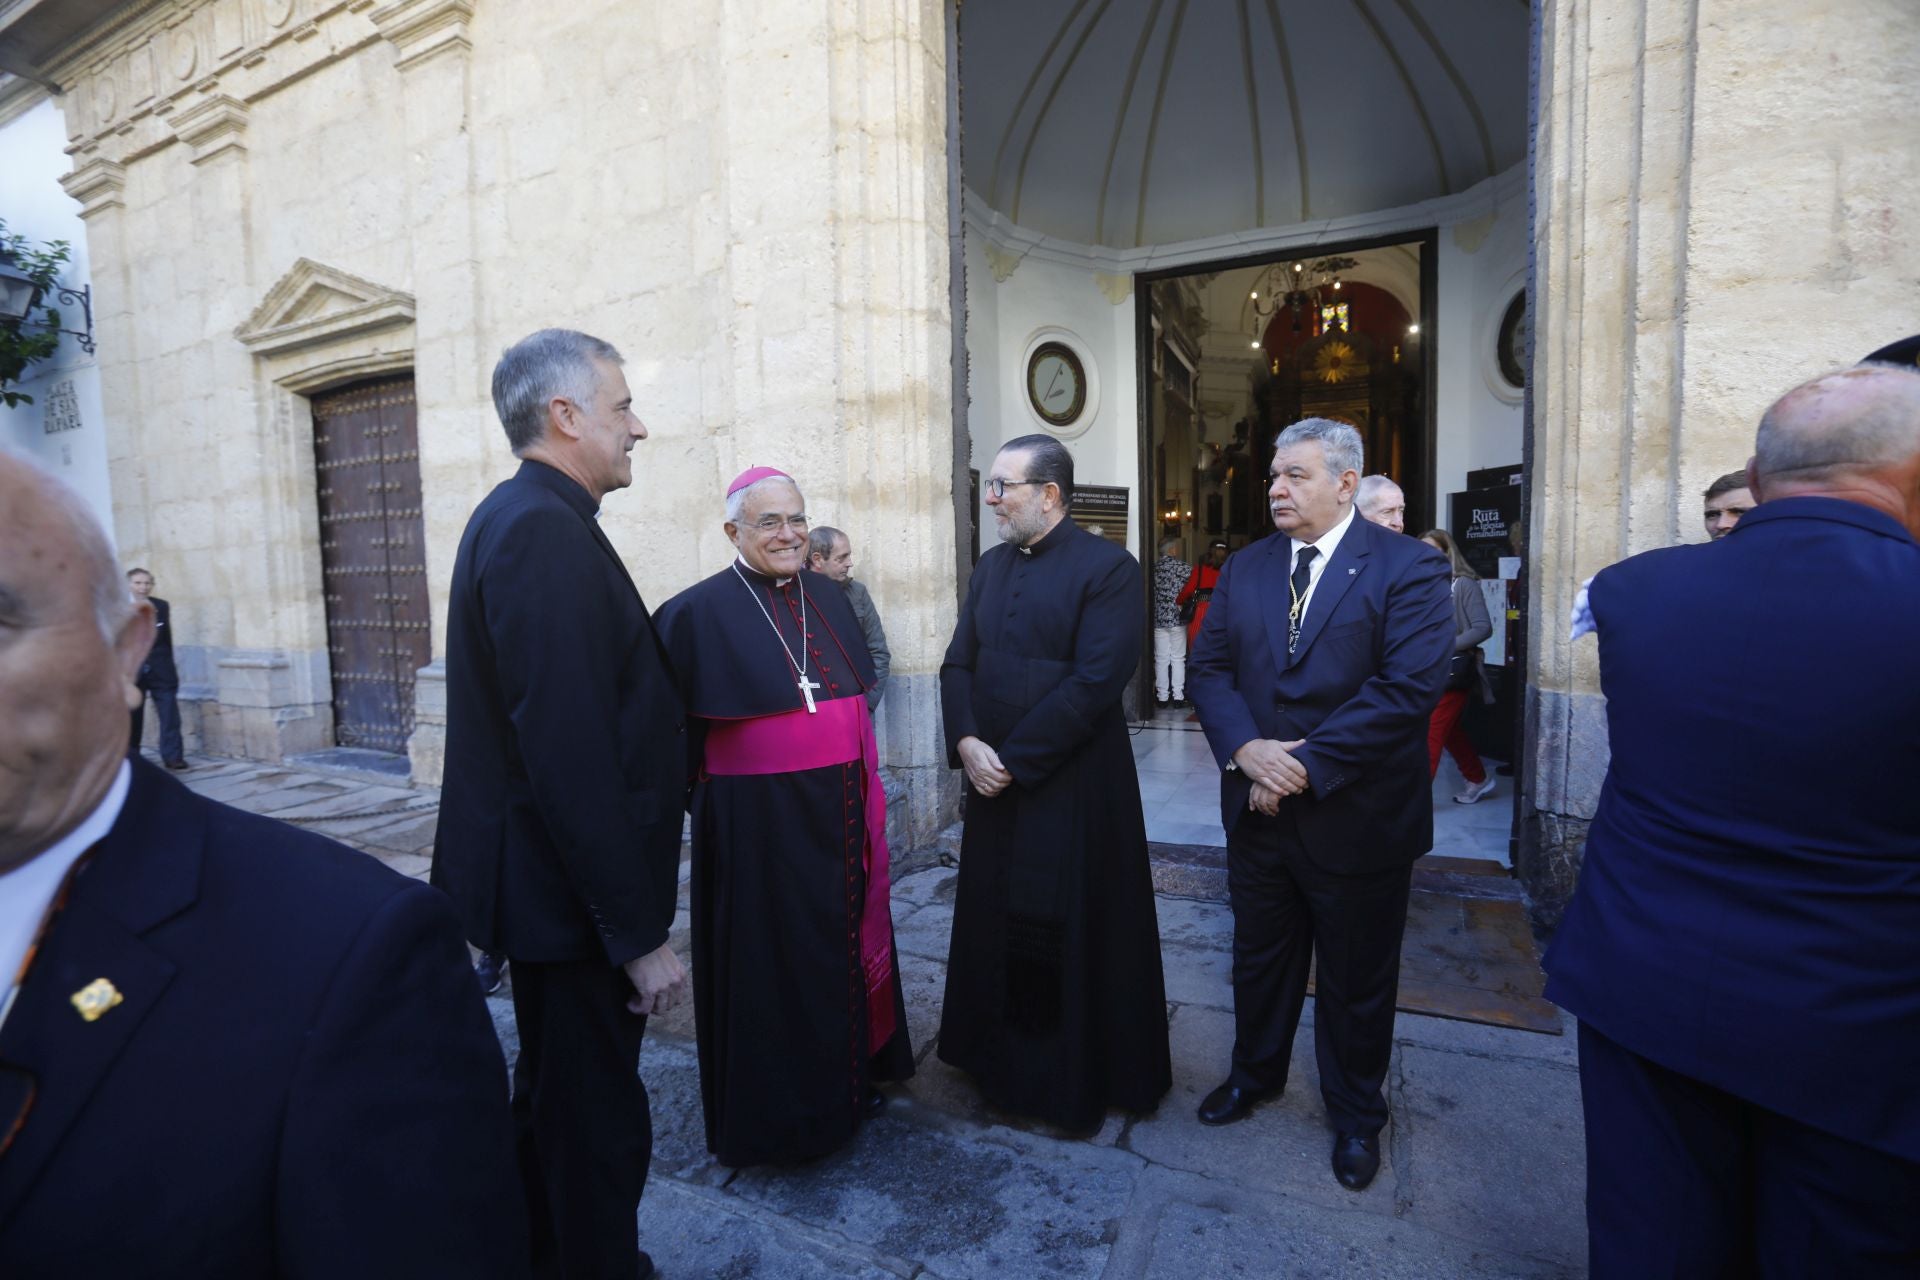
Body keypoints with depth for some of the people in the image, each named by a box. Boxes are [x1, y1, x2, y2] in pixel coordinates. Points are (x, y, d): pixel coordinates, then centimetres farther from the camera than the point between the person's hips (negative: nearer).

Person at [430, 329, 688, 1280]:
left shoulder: (521, 516, 10)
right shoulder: (545, 531, -22)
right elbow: (572, 757, -28)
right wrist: (639, 933, -21)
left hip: (551, 876, 11)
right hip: (572, 891, -11)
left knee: (551, 1092, 26)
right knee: (597, 1114, 8)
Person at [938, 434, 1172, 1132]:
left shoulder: (1106, 568, -12)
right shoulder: (990, 566, 9)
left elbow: (1095, 682, -20)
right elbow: (958, 663, 8)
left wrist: (1013, 760, -17)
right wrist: (967, 742, -8)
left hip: (1073, 785, -6)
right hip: (995, 782, 6)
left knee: (1072, 930, 8)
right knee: (995, 919, 17)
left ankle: (1078, 1076, 32)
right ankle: (1000, 1058, 39)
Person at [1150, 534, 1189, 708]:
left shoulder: (1153, 567, 2)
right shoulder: (1182, 566, -6)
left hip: (1158, 618, 2)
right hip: (1178, 618, -2)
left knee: (1161, 659, 7)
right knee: (1178, 659, 6)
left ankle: (1162, 696, 9)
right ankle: (1178, 696, 7)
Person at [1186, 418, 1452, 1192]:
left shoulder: (1408, 567, -11)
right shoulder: (1245, 568, 5)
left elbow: (1409, 687, -21)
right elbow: (1208, 668, 1)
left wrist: (1307, 765, -22)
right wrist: (1246, 748, -17)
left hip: (1357, 820, -4)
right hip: (1258, 810, 4)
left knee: (1356, 981, 16)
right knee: (1259, 959, 22)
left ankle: (1355, 1114, 41)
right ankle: (1255, 1074, 47)